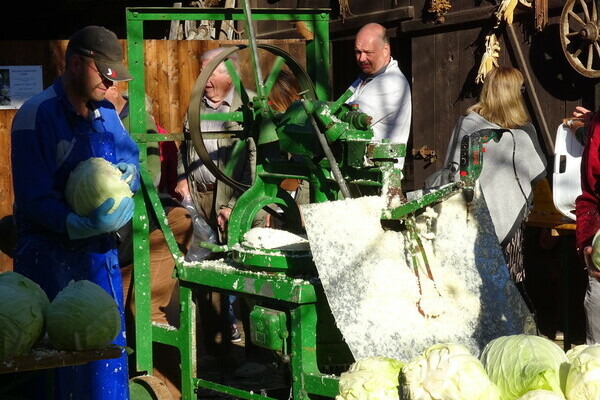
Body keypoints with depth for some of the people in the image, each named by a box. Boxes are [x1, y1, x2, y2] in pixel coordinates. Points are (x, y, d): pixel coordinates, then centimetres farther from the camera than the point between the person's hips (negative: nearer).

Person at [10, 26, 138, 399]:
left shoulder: (105, 112, 8)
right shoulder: (37, 115, -14)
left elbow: (131, 155, 20)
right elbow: (34, 198, -19)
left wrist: (129, 171, -4)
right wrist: (78, 225, -34)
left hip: (100, 251, 7)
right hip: (50, 253, -7)